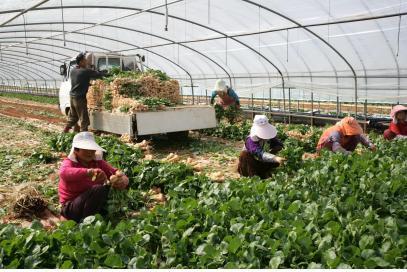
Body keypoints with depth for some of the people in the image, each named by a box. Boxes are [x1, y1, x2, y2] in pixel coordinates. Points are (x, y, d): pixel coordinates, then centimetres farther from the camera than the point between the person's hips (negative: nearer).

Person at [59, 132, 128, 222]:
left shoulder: (98, 163, 4)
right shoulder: (69, 162, -12)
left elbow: (116, 173, -6)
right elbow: (63, 173, -37)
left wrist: (123, 180, -34)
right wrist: (89, 172, -55)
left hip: (93, 204, 6)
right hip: (71, 207, -6)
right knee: (98, 189, -30)